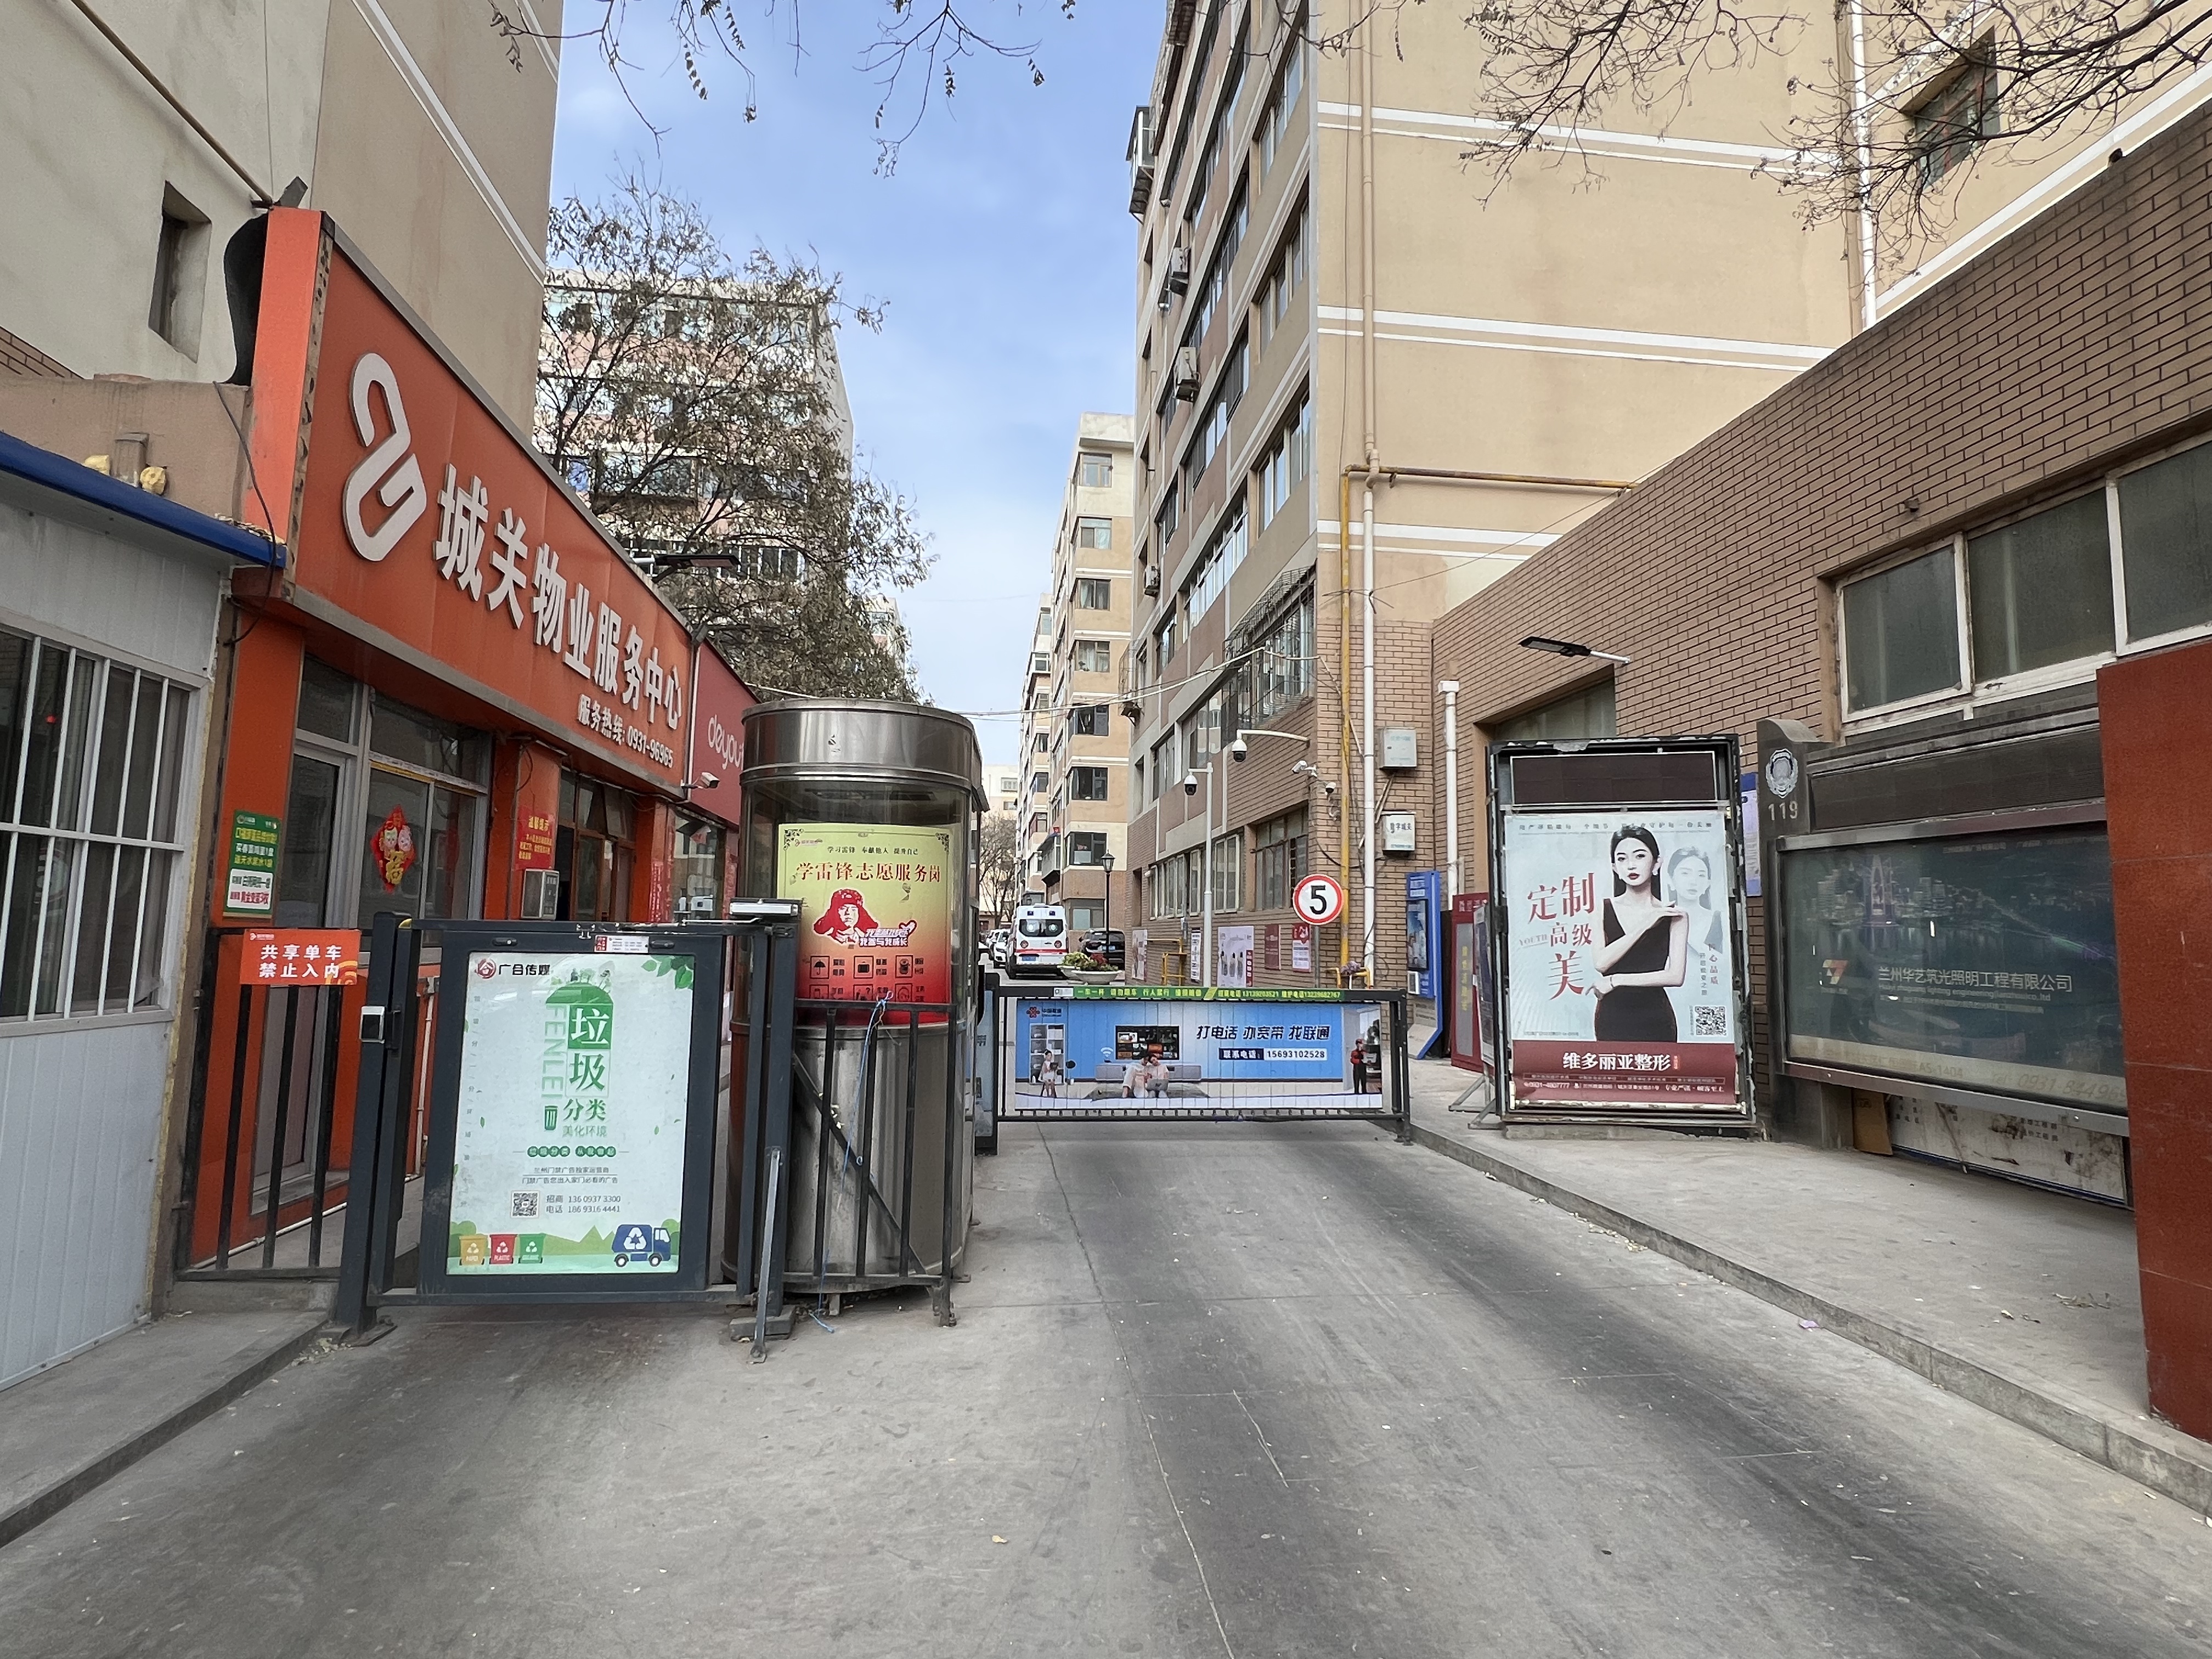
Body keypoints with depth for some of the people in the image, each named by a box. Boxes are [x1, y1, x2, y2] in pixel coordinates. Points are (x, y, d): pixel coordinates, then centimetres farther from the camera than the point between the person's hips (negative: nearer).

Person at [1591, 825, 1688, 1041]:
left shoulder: (1674, 916, 0)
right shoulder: (1603, 909, 2)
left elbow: (1676, 975, -7)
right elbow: (1601, 963, -10)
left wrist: (1616, 980, -10)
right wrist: (1644, 925, -13)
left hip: (1655, 1018, 0)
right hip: (1612, 1017, 1)